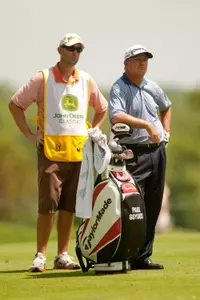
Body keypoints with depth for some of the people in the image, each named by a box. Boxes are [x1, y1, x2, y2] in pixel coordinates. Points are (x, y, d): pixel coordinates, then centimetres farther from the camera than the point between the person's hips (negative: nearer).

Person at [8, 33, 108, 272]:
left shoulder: (87, 81, 12)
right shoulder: (43, 79, 0)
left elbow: (102, 109, 27)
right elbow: (15, 104, 4)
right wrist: (29, 134, -2)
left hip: (79, 152, 4)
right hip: (51, 151, -4)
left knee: (69, 207, 5)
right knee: (47, 205, -8)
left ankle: (63, 256, 11)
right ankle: (40, 256, -2)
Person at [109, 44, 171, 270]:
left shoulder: (152, 88, 14)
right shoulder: (119, 88, -6)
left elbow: (166, 108, 35)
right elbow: (116, 117, -24)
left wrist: (165, 132, 19)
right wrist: (147, 125, -24)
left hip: (157, 151, 7)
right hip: (133, 153, -7)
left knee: (152, 208, 7)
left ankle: (144, 257, 13)